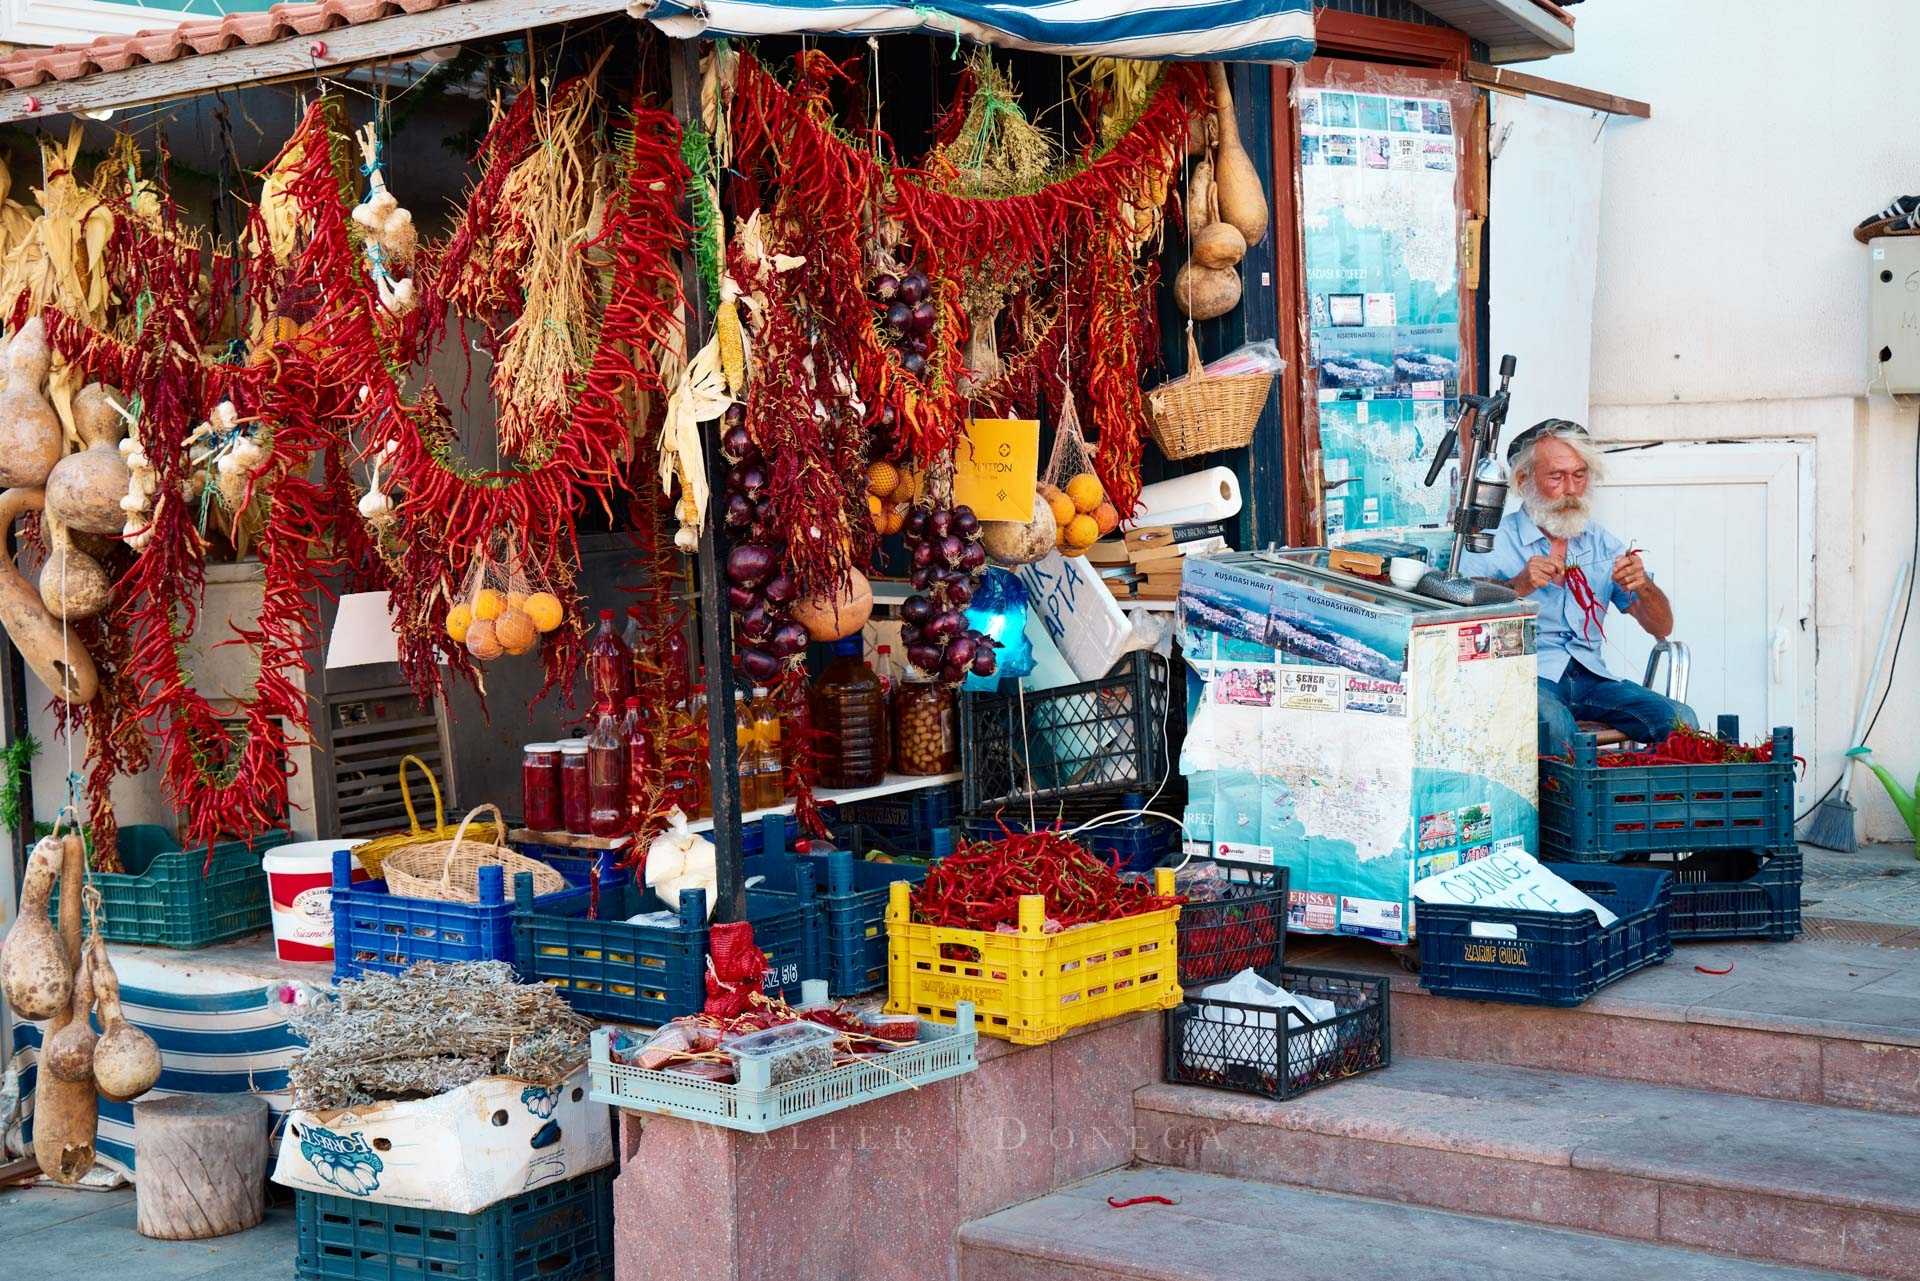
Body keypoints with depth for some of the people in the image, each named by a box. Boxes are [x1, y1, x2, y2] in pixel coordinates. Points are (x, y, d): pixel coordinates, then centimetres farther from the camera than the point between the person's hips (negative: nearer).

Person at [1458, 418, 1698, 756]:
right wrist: (1518, 587, -22)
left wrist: (1642, 585, -6)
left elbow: (1661, 628, 15)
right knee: (1553, 722, -37)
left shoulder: (1602, 544, 18)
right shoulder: (1493, 541, 4)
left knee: (1679, 719, -20)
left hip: (1590, 677, 4)